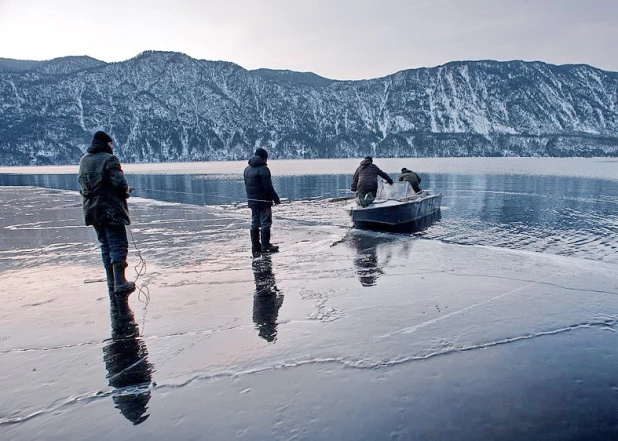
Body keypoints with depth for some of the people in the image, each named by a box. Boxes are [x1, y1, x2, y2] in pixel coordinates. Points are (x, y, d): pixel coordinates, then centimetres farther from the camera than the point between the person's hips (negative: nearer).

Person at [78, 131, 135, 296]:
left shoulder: (84, 160, 11)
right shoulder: (109, 159, -12)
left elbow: (82, 182, 15)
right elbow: (119, 183, -20)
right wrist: (125, 191, 0)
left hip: (92, 210, 8)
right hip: (110, 209, -7)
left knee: (106, 246, 14)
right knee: (118, 245, -4)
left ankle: (112, 283, 18)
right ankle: (120, 283, -7)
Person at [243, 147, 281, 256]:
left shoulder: (247, 169, 11)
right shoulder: (263, 169, -16)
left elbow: (247, 185, 15)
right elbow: (268, 187, -18)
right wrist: (276, 199, -8)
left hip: (252, 201, 8)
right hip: (263, 201, -8)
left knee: (254, 223, 12)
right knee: (265, 223, 2)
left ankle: (255, 247, 17)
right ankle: (265, 246, 6)